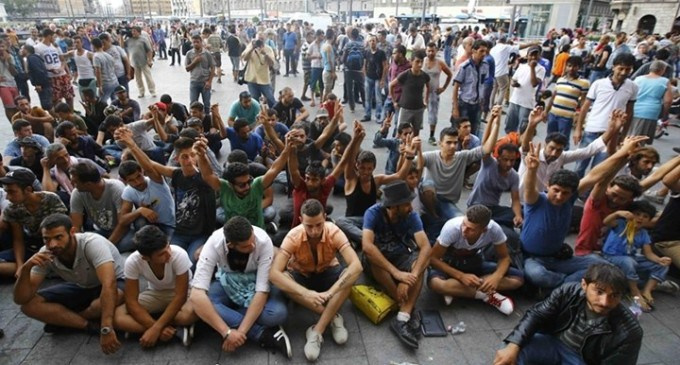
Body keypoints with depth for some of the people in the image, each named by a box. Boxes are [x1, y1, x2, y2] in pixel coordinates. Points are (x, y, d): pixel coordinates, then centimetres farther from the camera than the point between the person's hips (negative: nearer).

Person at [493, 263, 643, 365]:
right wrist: (512, 346, -30)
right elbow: (536, 315, -13)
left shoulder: (629, 332, -22)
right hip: (552, 343, 2)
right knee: (515, 352, -26)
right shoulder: (568, 292, -16)